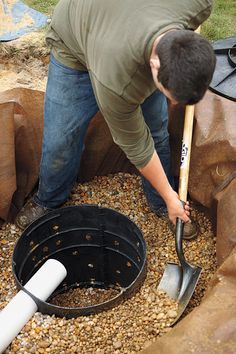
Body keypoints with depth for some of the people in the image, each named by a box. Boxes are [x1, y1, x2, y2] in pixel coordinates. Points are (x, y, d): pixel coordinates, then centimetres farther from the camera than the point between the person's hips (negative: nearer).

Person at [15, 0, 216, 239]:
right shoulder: (116, 81, -43)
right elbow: (135, 146, -25)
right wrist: (170, 197, -12)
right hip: (73, 46, -4)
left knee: (157, 129, 3)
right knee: (60, 140, -4)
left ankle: (160, 204, 25)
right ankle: (47, 201, 27)